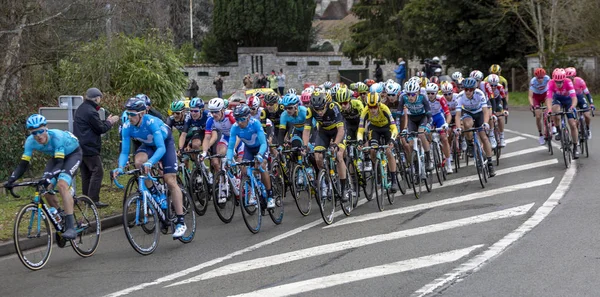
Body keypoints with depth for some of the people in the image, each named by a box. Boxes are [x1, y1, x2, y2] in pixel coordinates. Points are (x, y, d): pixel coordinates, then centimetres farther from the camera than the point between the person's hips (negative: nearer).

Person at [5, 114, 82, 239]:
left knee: (62, 185, -28)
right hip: (56, 156, 6)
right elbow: (23, 164, -19)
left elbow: (59, 163, -41)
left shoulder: (56, 136, -37)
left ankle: (70, 227, -31)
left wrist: (48, 176, -57)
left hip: (73, 153, -6)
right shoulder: (30, 141, -22)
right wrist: (11, 179, -33)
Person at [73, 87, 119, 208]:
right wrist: (110, 122, 3)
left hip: (81, 147, 10)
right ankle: (93, 200, -11)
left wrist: (107, 122, 15)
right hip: (90, 148, -10)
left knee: (86, 173, 13)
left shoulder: (80, 109, 14)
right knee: (97, 172, -7)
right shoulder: (91, 111, -17)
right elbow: (100, 129, -13)